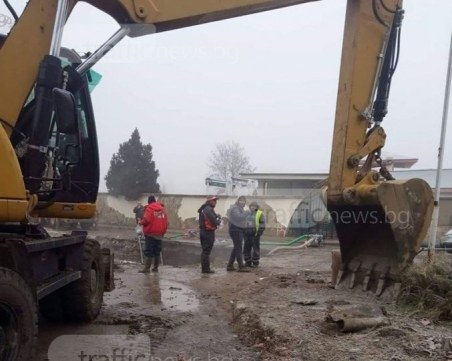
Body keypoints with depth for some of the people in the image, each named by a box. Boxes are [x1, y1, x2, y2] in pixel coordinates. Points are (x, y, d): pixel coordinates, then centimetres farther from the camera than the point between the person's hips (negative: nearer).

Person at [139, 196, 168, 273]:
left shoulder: (149, 208, -9)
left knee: (148, 251, -4)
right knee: (157, 251, 13)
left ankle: (147, 268, -7)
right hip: (159, 234, 6)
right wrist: (163, 231, 16)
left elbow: (146, 220, -19)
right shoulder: (162, 209, 9)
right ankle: (155, 267, 16)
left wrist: (141, 222, 2)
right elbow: (166, 221, 7)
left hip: (150, 234, -6)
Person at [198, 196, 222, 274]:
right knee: (206, 251, -4)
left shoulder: (204, 209, 15)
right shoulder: (209, 209, -17)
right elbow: (214, 221, -20)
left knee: (205, 250, 16)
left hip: (203, 231, 10)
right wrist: (219, 220, 0)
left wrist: (216, 216, 0)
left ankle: (204, 268, 24)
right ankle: (206, 269, 1)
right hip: (208, 232, -10)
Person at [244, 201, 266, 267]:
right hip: (247, 233, 5)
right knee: (247, 248, 7)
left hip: (255, 234, -5)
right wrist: (243, 231, 16)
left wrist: (260, 231, -13)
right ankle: (248, 261, 16)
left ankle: (255, 262, 6)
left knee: (256, 248, -1)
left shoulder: (259, 214, 0)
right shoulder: (247, 213, 16)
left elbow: (262, 224, -4)